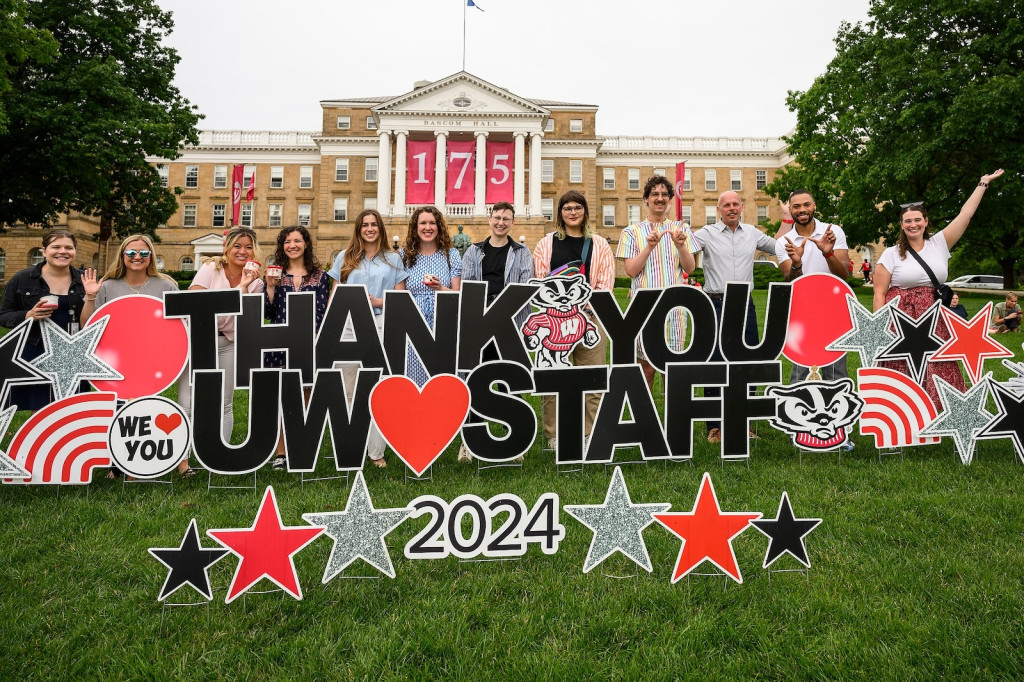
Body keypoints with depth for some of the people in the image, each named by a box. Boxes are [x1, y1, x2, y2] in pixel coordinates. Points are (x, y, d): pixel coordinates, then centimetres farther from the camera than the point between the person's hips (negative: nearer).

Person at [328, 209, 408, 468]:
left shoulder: (393, 259, 11)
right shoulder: (345, 258, 15)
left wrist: (377, 301, -9)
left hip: (381, 327, -2)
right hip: (348, 327, 2)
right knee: (349, 390, 5)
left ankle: (376, 451, 2)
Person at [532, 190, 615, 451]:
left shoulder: (599, 245, 12)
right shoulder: (546, 243, 11)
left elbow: (605, 283, 5)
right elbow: (539, 281, 5)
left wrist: (586, 301, -10)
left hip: (590, 318, 1)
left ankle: (590, 434, 12)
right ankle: (553, 435, 11)